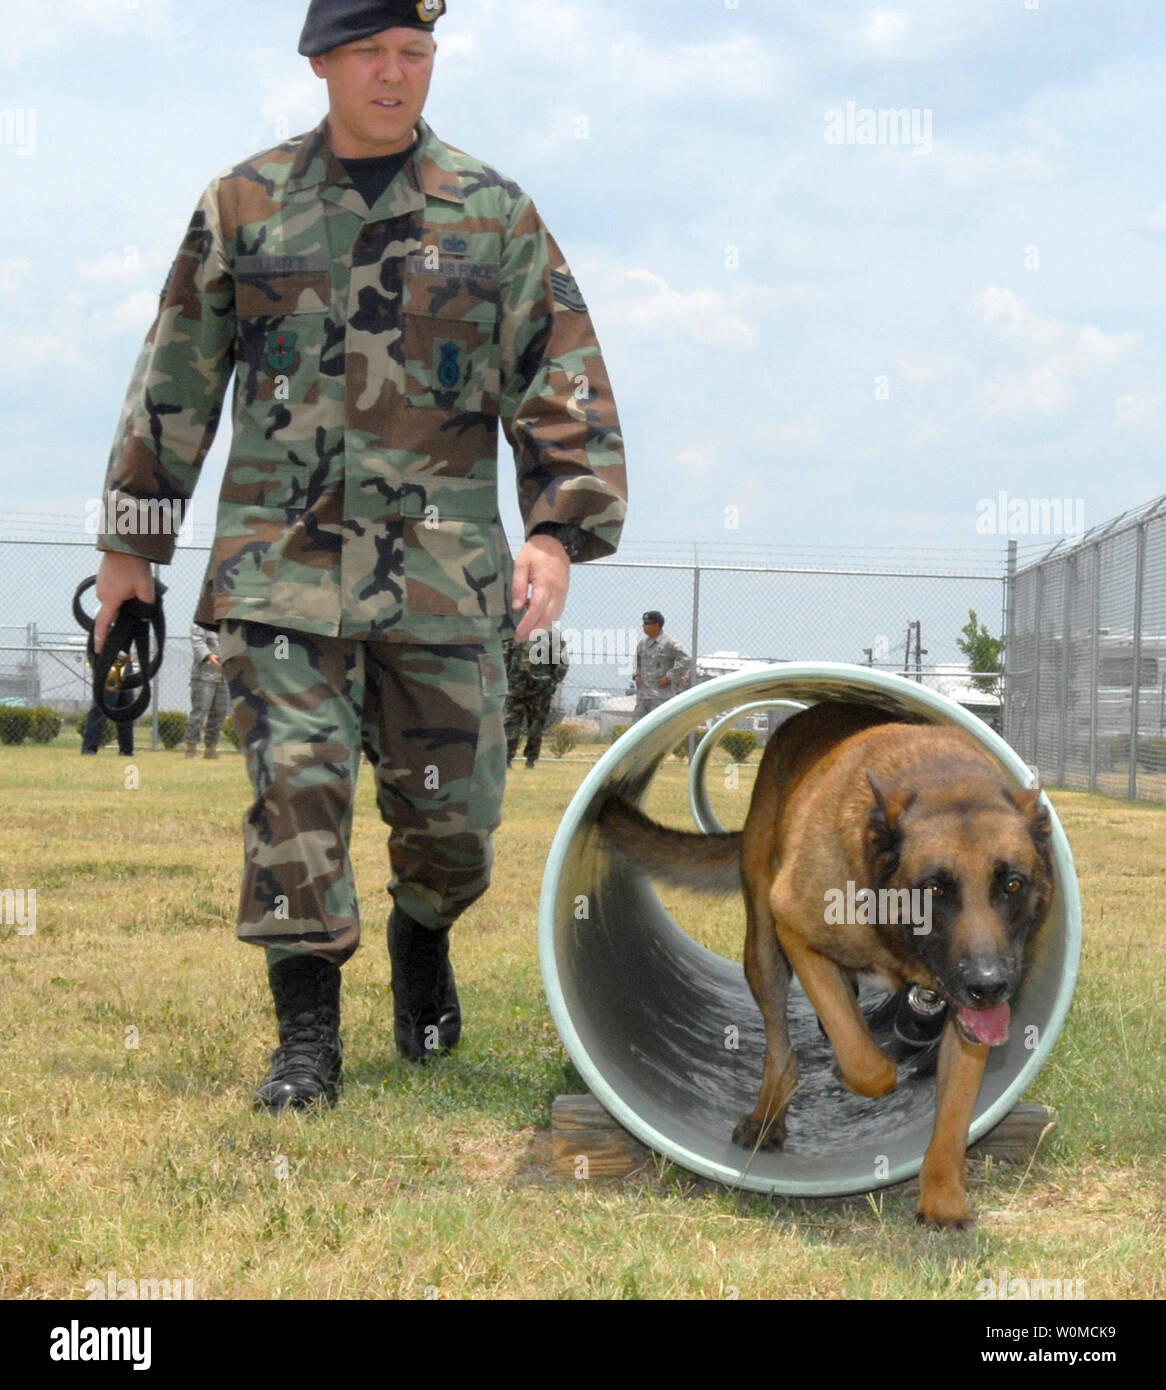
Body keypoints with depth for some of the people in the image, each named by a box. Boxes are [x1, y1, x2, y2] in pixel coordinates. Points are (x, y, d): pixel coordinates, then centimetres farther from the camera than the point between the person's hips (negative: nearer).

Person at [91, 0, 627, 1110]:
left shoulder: (492, 213, 7)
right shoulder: (246, 205, 7)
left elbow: (562, 381, 6)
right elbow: (175, 381, 12)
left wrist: (560, 528, -6)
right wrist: (131, 540, 13)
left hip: (442, 568, 1)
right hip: (285, 560, -1)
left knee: (451, 808, 5)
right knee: (296, 786, -9)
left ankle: (421, 941, 37)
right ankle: (305, 1037, 0)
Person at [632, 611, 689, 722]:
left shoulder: (669, 643, -9)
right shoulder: (642, 643, 13)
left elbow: (684, 660, -15)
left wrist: (669, 677, -15)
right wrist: (636, 675, 11)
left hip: (661, 695, -7)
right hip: (643, 694, 7)